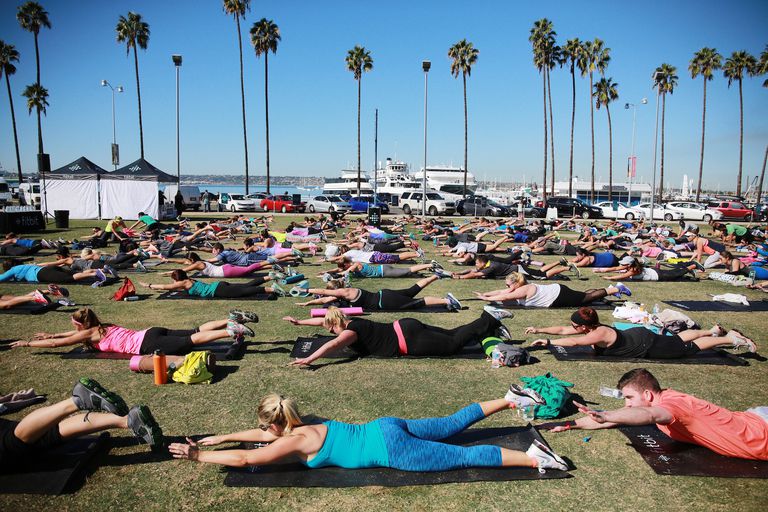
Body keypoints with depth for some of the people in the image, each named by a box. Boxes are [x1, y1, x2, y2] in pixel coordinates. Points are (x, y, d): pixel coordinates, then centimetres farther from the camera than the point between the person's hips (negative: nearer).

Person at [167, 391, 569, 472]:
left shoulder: (293, 442, -10)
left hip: (390, 448, -8)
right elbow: (256, 434, 28)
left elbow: (242, 459, -10)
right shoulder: (301, 427, 13)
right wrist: (219, 437, 30)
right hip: (387, 428, 8)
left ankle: (533, 457, -7)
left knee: (463, 455, -7)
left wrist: (198, 455, 1)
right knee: (452, 425, 17)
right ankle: (509, 400, 18)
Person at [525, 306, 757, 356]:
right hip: (638, 336, 7)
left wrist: (548, 342, -43)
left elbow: (574, 341, -44)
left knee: (689, 347, 6)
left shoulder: (599, 333, -32)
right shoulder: (589, 328, -10)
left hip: (647, 344, -7)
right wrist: (539, 330, -13)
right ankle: (713, 331, 42)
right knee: (677, 338, 26)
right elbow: (562, 330, -5)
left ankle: (730, 338, 18)